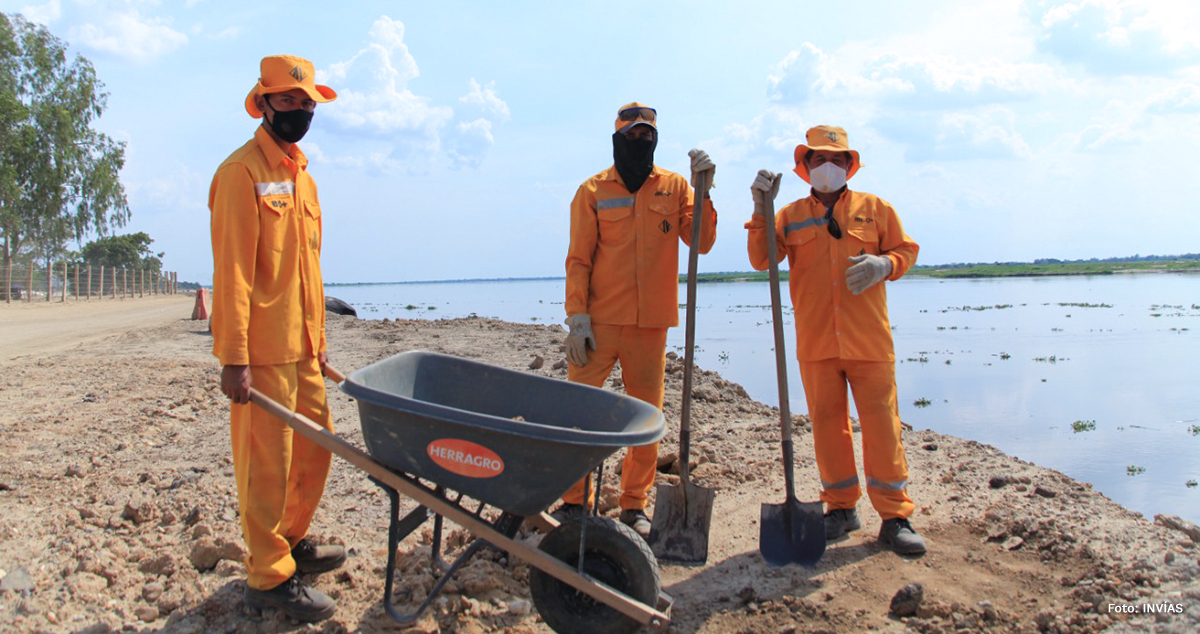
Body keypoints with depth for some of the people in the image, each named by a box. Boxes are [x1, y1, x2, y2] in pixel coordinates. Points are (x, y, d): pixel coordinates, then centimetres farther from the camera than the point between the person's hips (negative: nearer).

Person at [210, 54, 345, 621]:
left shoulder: (303, 176, 16)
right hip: (262, 350, -9)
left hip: (301, 346, 9)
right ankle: (269, 577, 10)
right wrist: (234, 357, -19)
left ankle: (293, 541, 33)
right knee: (266, 462, -1)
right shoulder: (242, 172, -10)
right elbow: (232, 272, -16)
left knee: (316, 445, 16)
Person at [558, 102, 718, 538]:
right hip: (599, 321, -1)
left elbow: (701, 243, 0)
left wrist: (702, 191, -10)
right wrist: (577, 318, -6)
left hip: (651, 322, 2)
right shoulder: (593, 191, 5)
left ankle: (635, 504, 20)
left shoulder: (674, 187, 10)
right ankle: (573, 501, 10)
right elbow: (578, 259, 2)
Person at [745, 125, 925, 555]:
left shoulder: (874, 208, 10)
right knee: (828, 425, 7)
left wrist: (883, 265, -9)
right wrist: (760, 209, -11)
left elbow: (906, 249, 13)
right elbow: (761, 260, 0)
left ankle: (894, 517, 6)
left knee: (881, 426, -2)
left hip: (868, 340, -1)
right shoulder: (790, 216, 11)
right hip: (816, 342, 1)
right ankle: (841, 508, 20)